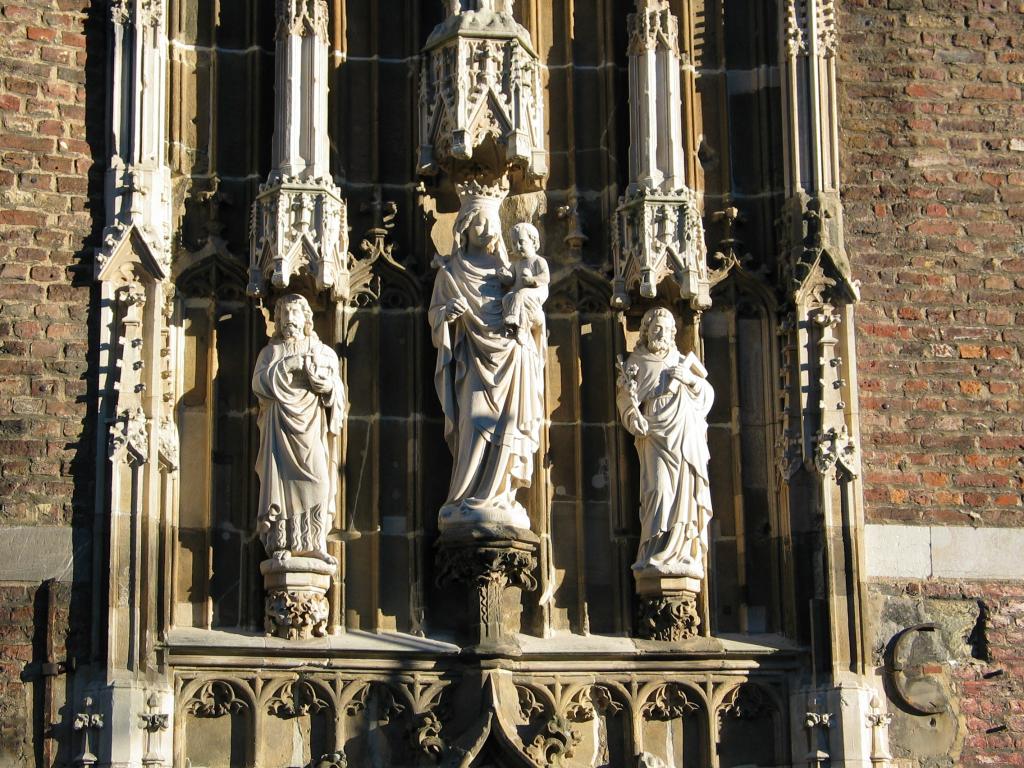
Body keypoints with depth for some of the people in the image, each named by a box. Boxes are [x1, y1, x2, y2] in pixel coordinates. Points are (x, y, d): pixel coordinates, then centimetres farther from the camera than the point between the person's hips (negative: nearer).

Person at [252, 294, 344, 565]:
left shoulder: (322, 352, 16)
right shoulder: (271, 352, 15)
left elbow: (335, 388, 7)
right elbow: (258, 382, -1)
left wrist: (315, 371, -11)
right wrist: (286, 366, -12)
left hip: (311, 424, 1)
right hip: (280, 424, 0)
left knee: (317, 480, -12)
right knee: (282, 480, -10)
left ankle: (314, 543, -10)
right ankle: (282, 544, -10)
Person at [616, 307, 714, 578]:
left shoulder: (683, 362, 20)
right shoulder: (636, 363, 10)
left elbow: (708, 394, 17)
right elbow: (626, 402, 2)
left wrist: (691, 379, -1)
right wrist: (629, 391, -21)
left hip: (689, 440, 4)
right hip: (657, 438, -4)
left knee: (688, 494, -3)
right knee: (660, 491, -16)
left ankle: (685, 556, -3)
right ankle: (655, 557, -17)